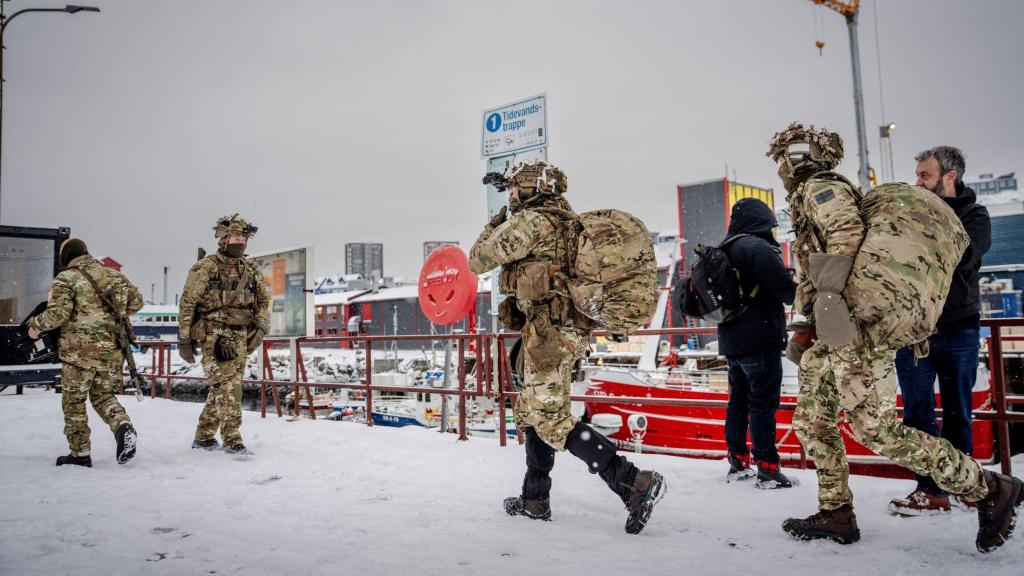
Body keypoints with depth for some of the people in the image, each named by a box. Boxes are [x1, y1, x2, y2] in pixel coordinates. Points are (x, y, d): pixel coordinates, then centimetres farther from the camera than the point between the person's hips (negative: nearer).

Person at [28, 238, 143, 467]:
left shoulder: (66, 279, -6)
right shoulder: (114, 275, 11)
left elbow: (58, 313, -16)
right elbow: (137, 301, 15)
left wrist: (35, 325, 2)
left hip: (80, 352, -5)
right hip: (113, 351, 5)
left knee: (74, 401, 10)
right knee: (103, 394, 20)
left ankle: (80, 453, 15)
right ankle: (123, 426, -6)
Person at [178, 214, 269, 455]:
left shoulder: (252, 270, 11)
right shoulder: (205, 268, -4)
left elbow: (263, 302, 18)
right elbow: (187, 304, -2)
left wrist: (260, 328, 3)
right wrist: (184, 340, -3)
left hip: (241, 338, 6)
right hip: (214, 336, -6)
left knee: (223, 387, 10)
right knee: (227, 385, -13)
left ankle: (203, 436, 23)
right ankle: (232, 439, -9)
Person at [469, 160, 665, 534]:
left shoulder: (531, 221, -11)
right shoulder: (567, 222, 15)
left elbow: (478, 261, -5)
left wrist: (496, 223, 10)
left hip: (549, 331, -10)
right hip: (572, 329, 10)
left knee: (552, 421, -9)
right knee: (530, 412, 17)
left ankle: (634, 483, -13)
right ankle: (535, 500, 26)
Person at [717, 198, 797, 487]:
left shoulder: (723, 251, 13)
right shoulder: (758, 247, -14)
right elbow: (785, 288, -19)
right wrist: (799, 289, 2)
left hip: (731, 341, 8)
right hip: (760, 340, -8)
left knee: (738, 400, 14)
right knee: (763, 404, -4)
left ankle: (738, 463, 21)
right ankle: (767, 469, 0)